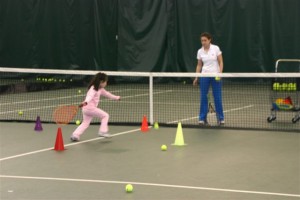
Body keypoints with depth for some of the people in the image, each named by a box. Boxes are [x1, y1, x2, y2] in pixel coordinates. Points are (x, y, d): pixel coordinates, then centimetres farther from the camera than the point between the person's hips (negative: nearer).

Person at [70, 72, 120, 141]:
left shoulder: (100, 90, 16)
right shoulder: (93, 89, -14)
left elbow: (107, 94, 32)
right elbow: (90, 96, -32)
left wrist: (116, 97, 43)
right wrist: (85, 102, -52)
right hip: (90, 107, -10)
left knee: (85, 123, 11)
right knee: (105, 115, -1)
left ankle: (75, 134, 2)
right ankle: (102, 131, -2)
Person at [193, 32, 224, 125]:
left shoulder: (216, 48, -5)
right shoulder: (200, 51, 3)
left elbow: (220, 62, -3)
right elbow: (199, 65, 10)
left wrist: (220, 73, -15)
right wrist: (196, 77, 2)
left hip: (215, 76, -2)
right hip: (204, 76, 2)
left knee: (218, 97, 0)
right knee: (203, 97, -1)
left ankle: (220, 118, 12)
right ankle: (202, 118, 7)